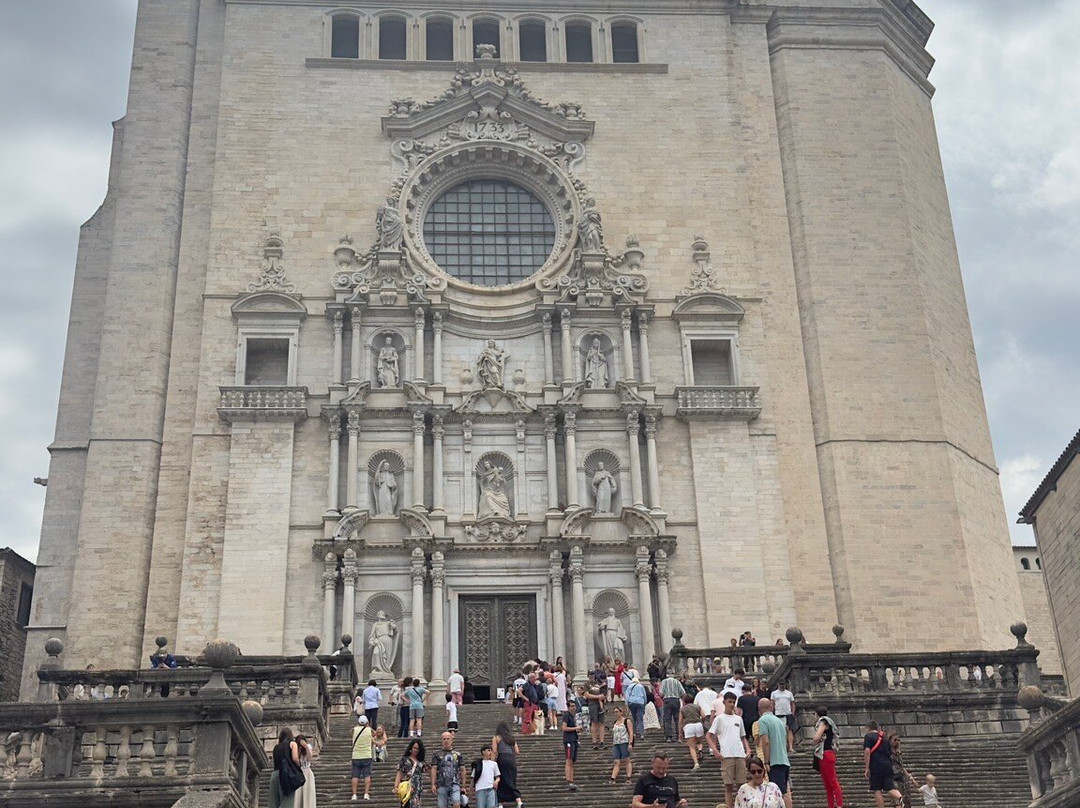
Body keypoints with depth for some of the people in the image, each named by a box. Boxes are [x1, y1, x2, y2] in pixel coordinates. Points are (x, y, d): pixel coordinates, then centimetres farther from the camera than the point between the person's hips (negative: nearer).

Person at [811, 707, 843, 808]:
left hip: (826, 753, -9)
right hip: (822, 756, 9)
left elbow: (817, 738, -17)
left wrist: (814, 744, 2)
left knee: (832, 781, -13)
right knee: (827, 783, 9)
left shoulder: (823, 722, -6)